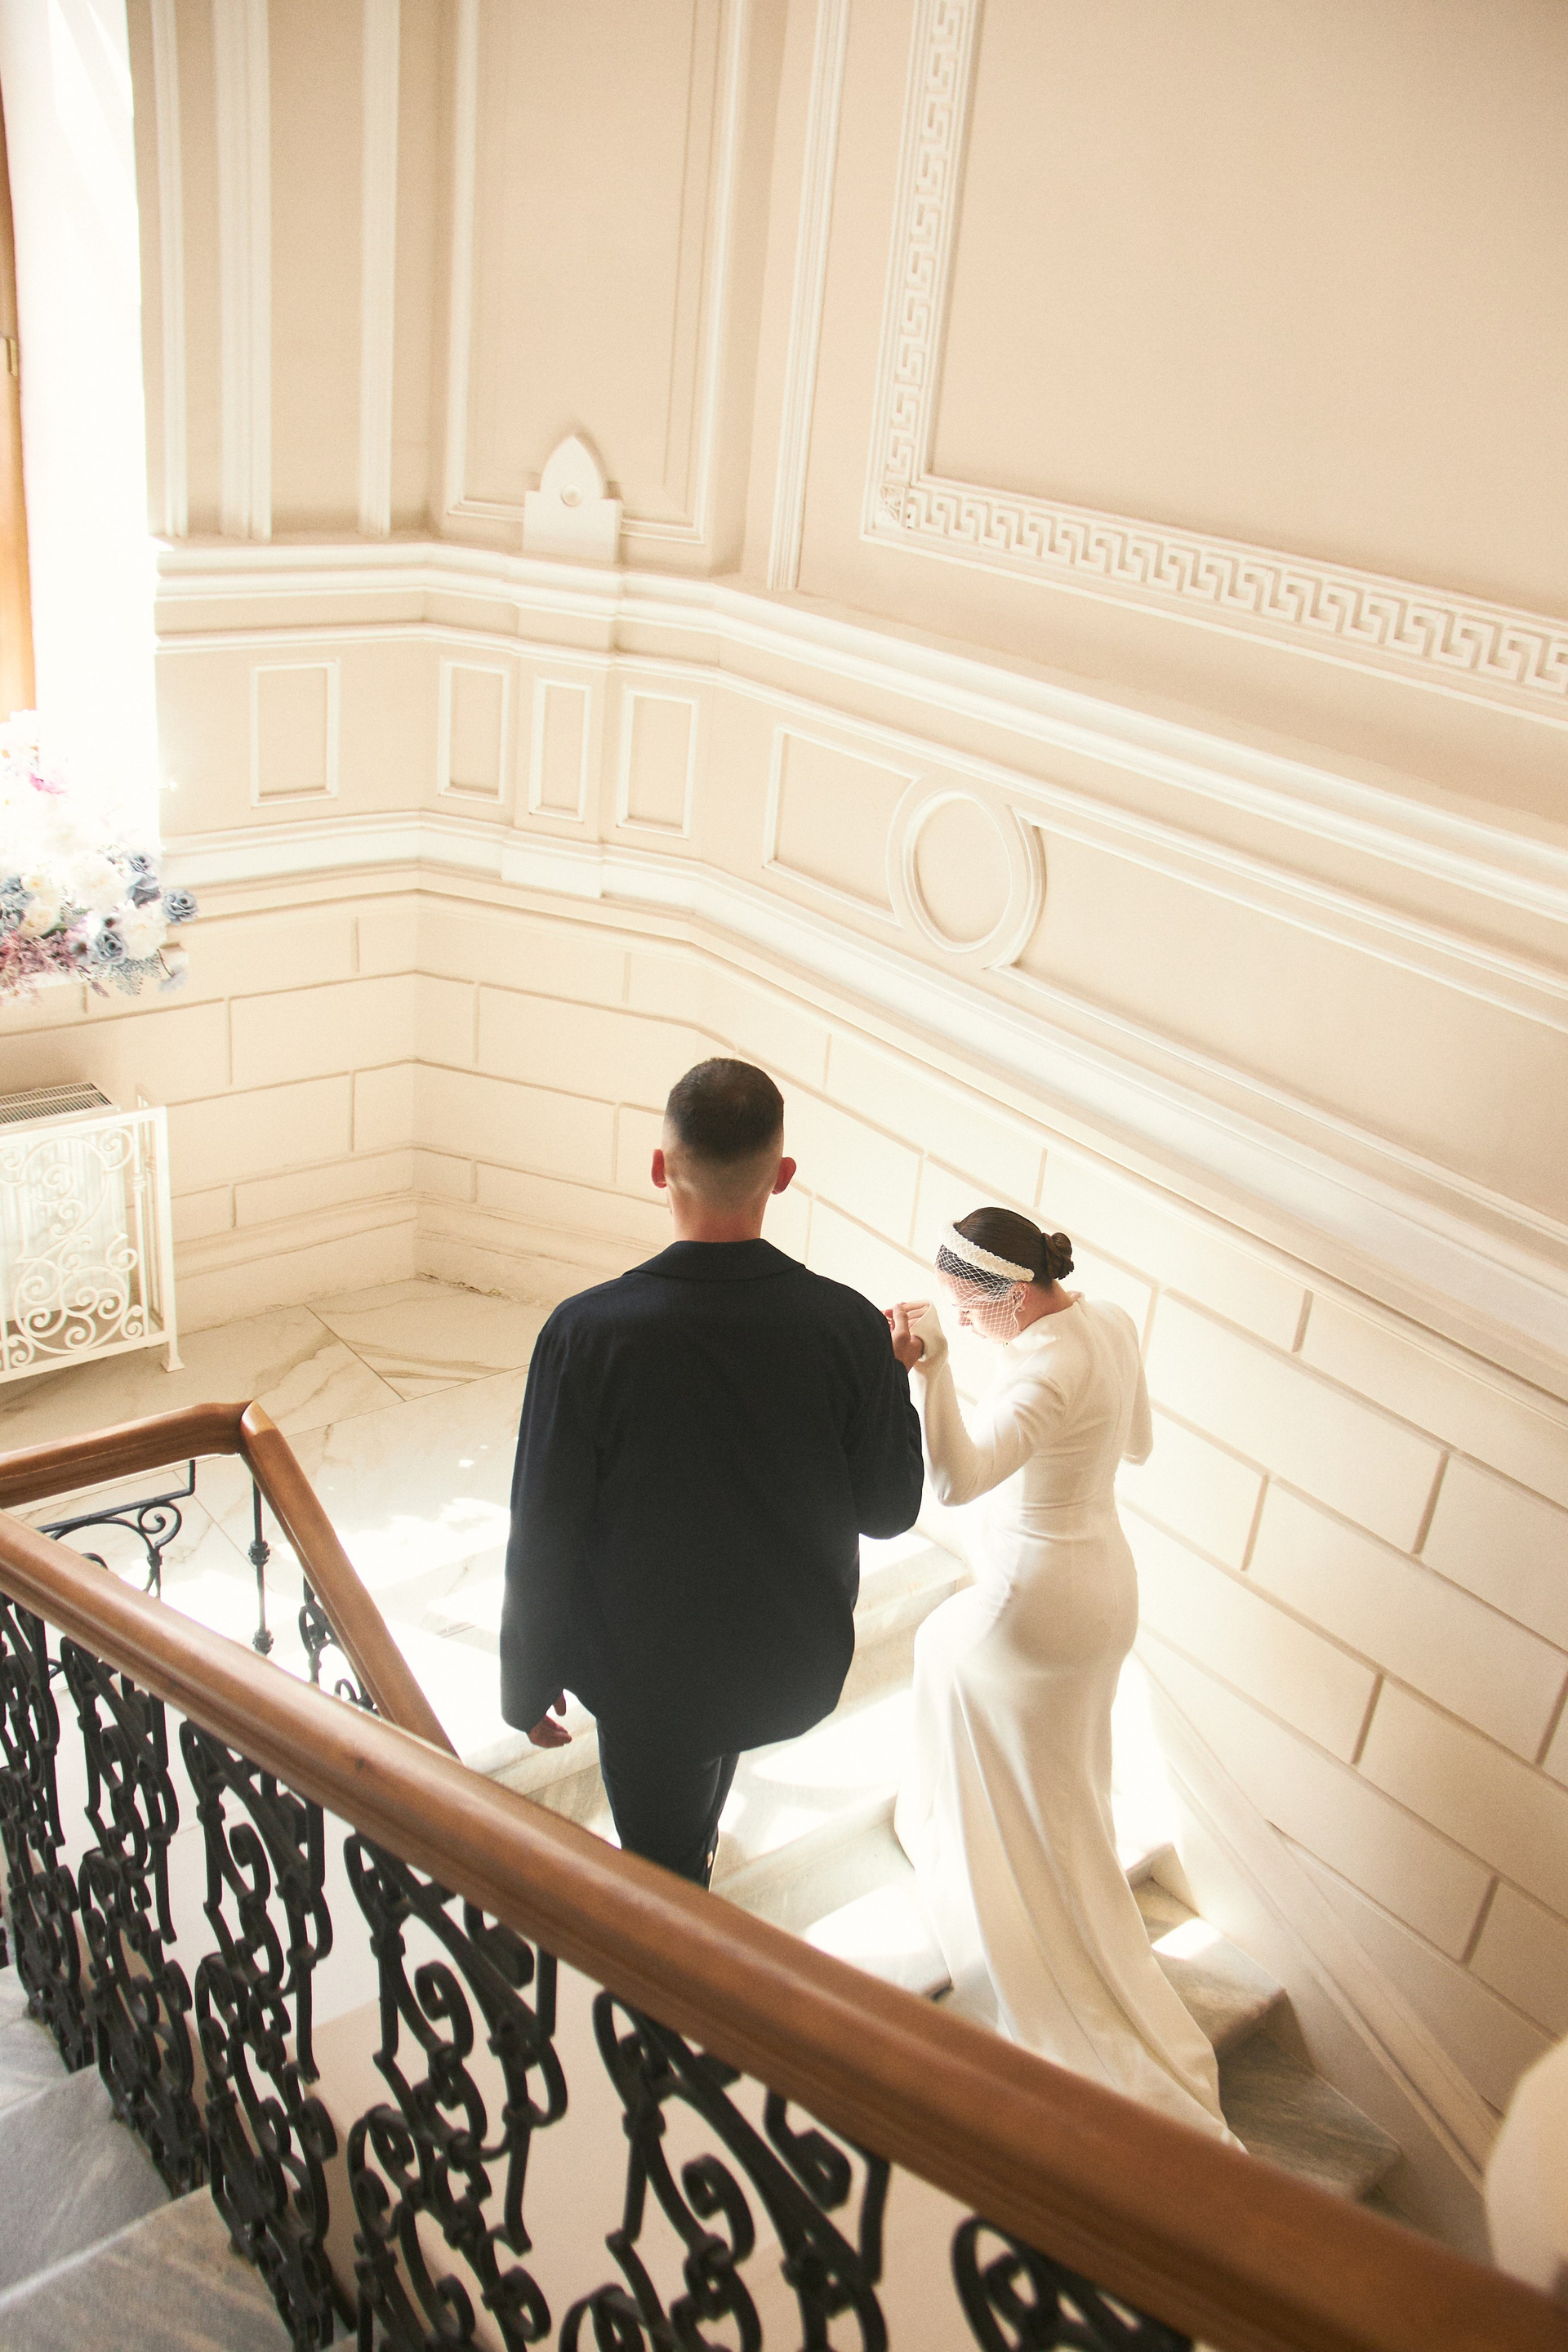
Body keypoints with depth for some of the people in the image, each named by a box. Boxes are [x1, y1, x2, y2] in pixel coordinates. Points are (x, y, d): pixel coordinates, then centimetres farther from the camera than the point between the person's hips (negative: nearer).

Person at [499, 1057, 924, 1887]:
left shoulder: (585, 1332, -26)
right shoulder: (848, 1327, -21)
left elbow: (543, 1539, -17)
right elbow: (888, 1508, -7)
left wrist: (528, 1684, 0)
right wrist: (892, 1376, 8)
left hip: (646, 1676, -3)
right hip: (795, 1669, 4)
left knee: (664, 1877, 20)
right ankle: (700, 1840, 64)